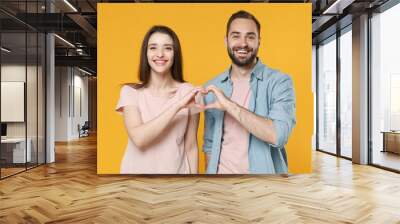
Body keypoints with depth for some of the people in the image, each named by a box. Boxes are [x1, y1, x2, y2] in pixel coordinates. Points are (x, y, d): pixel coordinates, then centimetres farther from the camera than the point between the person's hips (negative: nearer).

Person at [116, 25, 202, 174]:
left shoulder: (189, 92, -7)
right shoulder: (130, 91, -9)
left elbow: (191, 146, -3)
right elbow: (138, 138, -23)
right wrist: (177, 106, -27)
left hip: (177, 170, 1)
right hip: (137, 170, 0)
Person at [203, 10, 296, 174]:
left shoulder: (279, 82, -12)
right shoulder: (212, 87, -1)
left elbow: (278, 135, -26)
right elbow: (209, 143, 6)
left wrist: (229, 105, -26)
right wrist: (210, 172, 0)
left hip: (261, 171, -2)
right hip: (221, 172, 3)